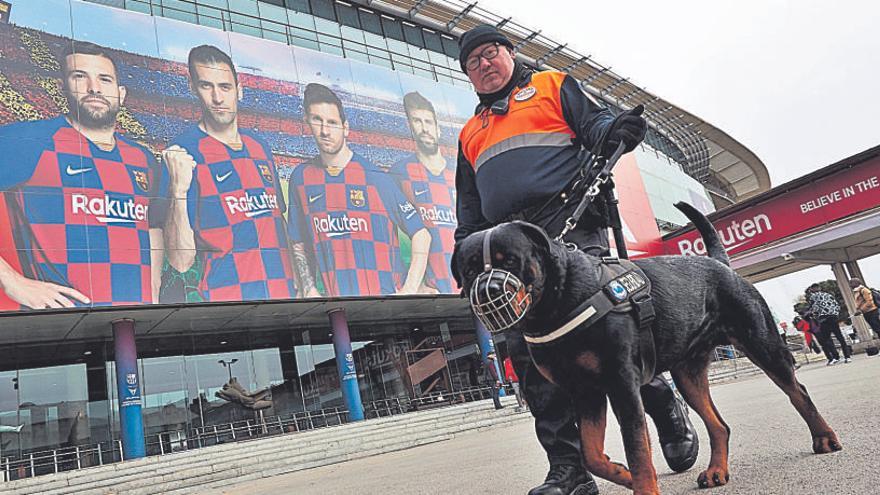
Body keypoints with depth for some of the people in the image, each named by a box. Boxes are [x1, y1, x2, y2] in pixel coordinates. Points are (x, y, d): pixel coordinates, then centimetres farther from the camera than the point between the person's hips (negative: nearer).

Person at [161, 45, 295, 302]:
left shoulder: (261, 147, 10)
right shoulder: (182, 153, -7)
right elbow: (181, 262, -11)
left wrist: (301, 287, 11)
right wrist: (179, 191, -23)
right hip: (227, 298, -5)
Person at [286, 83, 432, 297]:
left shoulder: (376, 177, -4)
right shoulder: (301, 178, 7)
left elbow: (421, 235, -2)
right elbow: (298, 244, 15)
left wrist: (409, 292, -10)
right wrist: (309, 290, 3)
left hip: (386, 296, -2)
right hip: (338, 306, 3)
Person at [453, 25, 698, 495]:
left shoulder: (552, 85, 19)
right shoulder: (470, 133, 31)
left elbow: (595, 124, 6)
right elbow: (469, 209, 28)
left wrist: (617, 131, -17)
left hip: (572, 227, -4)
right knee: (529, 354, -4)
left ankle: (666, 411, 15)